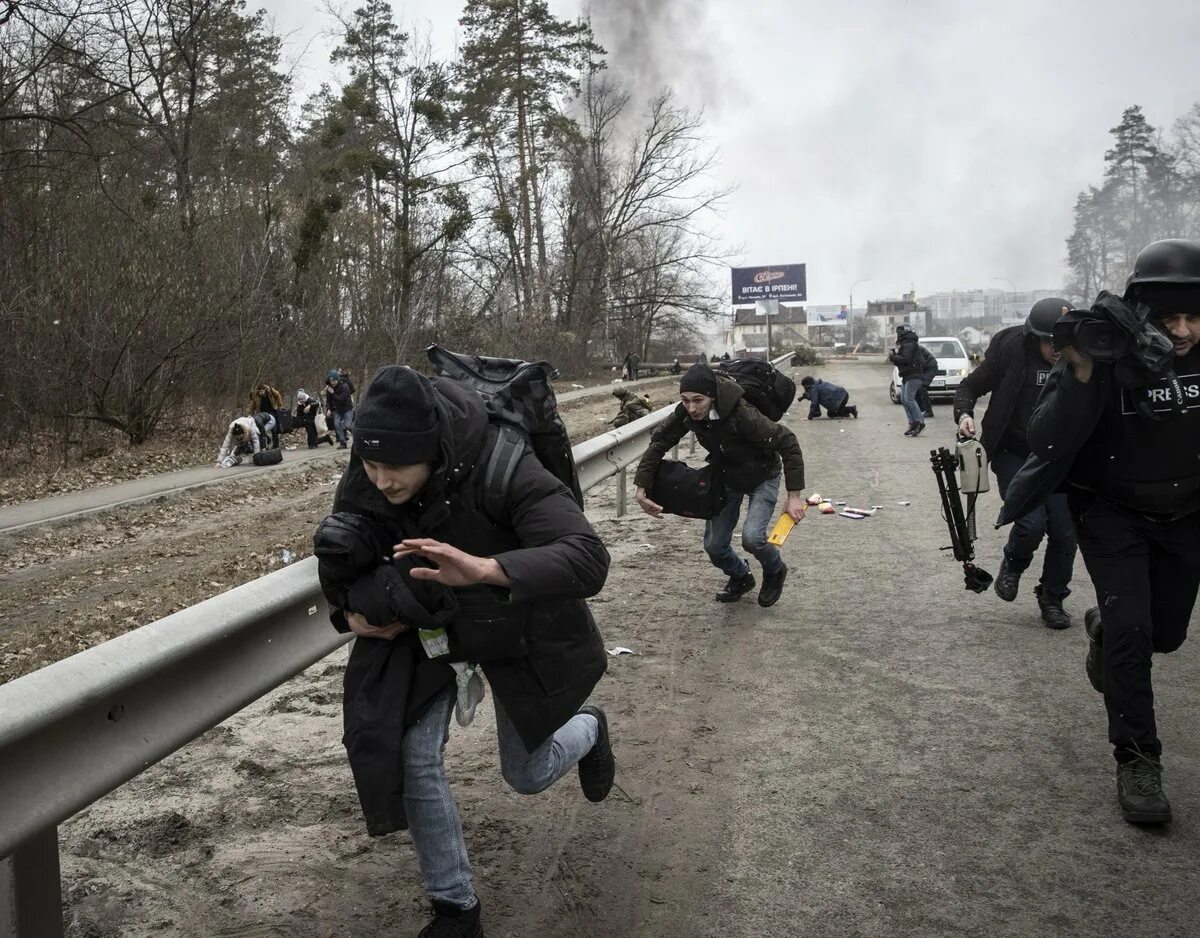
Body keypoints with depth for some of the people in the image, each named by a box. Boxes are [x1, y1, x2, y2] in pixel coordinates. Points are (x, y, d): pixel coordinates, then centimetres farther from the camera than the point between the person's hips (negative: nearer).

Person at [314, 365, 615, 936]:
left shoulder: (501, 468, -38)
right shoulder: (365, 481, -21)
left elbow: (587, 560, -48)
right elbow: (340, 545, 3)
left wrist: (484, 569, -61)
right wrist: (349, 606, -14)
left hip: (519, 631, -3)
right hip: (427, 626, 4)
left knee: (527, 775, 11)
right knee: (414, 758, -9)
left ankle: (589, 727, 48)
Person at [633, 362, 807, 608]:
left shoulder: (742, 414, -39)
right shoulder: (686, 413, -23)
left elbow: (787, 442, -32)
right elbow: (659, 442, -9)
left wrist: (794, 495, -30)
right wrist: (642, 488, -16)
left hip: (762, 476, -5)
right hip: (726, 476, 5)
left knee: (752, 537, -24)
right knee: (714, 545, 1)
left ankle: (775, 572, 12)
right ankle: (741, 578, 35)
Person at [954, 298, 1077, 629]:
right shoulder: (1010, 351, -13)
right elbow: (971, 386, -1)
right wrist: (964, 413, -20)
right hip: (1013, 455, -3)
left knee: (1064, 533, 1)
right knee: (1031, 522, -18)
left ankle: (1052, 598, 25)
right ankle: (1013, 564, 17)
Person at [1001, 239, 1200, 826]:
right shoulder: (1106, 354, -21)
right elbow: (1046, 441, -28)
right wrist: (1082, 373, -40)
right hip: (1112, 509, -4)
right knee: (1131, 629, -14)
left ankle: (1102, 626, 48)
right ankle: (1137, 761, 0)